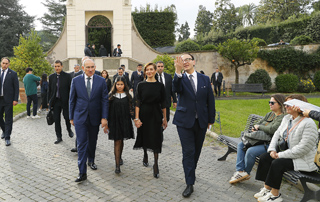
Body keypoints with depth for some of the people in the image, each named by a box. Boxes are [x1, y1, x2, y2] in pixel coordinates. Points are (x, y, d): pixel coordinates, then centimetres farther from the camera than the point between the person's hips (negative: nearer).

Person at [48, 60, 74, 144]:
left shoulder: (67, 76, -4)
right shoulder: (51, 77, 7)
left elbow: (71, 89, -4)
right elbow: (50, 90, 11)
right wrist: (49, 101, 7)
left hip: (65, 101, -3)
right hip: (55, 101, 3)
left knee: (67, 117, 6)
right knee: (56, 120, 5)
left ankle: (69, 129, 37)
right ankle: (59, 137, 16)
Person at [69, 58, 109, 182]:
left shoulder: (101, 81, -2)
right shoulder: (76, 81, -1)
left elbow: (104, 100, -2)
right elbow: (72, 100, 5)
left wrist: (104, 118, -8)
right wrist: (71, 117, 5)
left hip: (95, 117, 1)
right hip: (80, 117, -1)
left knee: (92, 142, 16)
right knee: (81, 144, -4)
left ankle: (91, 161, 41)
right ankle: (82, 172, 0)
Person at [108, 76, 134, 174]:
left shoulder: (128, 96, 5)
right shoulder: (111, 95, 1)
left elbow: (130, 109, 9)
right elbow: (107, 109, 3)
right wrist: (106, 122, 0)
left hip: (124, 121, 2)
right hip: (114, 121, -2)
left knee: (121, 141, 15)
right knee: (117, 142, -5)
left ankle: (119, 157, 40)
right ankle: (117, 165, -3)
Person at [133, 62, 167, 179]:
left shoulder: (160, 86, 0)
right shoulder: (141, 85, 0)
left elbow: (163, 104, 4)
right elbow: (137, 102, -4)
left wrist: (164, 118, 5)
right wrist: (137, 118, -10)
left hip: (156, 115, -1)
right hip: (144, 114, 1)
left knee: (156, 139, -3)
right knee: (144, 136, 13)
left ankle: (156, 165, 6)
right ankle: (145, 156, 41)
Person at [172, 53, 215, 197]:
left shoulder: (205, 79, 4)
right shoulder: (180, 79, -3)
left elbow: (210, 100, 7)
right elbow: (175, 89, -28)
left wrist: (211, 119, 7)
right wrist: (178, 71, -42)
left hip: (201, 121, 3)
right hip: (185, 121, -3)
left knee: (197, 150, 16)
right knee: (188, 152, -2)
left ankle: (192, 171, 40)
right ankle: (190, 184, 6)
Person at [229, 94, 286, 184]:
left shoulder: (283, 118, -14)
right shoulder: (270, 114, 15)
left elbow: (272, 129, -27)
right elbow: (258, 124, 18)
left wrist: (259, 127, -11)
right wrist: (255, 128, -6)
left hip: (269, 144, -10)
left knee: (251, 151, -29)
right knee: (241, 145, 0)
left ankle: (246, 173, -4)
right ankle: (240, 171, -8)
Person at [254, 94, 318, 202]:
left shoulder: (308, 124, -22)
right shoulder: (287, 118, 6)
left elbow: (302, 149, -26)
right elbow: (277, 134, 11)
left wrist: (281, 155, -23)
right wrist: (272, 149, -6)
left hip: (303, 159, -8)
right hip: (286, 152, 9)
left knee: (277, 163, -28)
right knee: (264, 157, -9)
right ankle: (267, 188, -1)